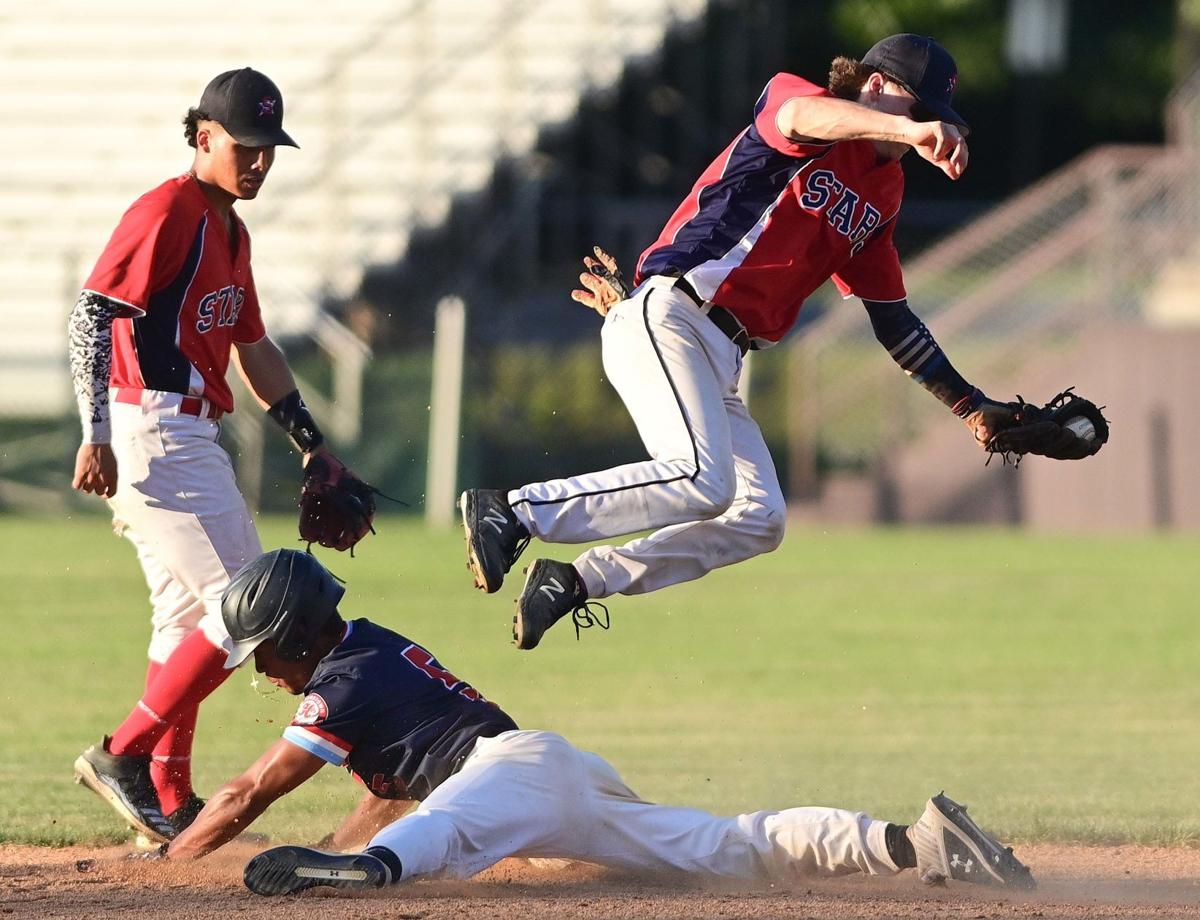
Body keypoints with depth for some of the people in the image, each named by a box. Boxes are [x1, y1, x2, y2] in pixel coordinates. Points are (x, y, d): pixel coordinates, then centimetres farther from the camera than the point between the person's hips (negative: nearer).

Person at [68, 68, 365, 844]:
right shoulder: (167, 213, -12)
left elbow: (255, 349, 27)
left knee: (190, 617, 13)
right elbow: (91, 318, -19)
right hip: (150, 428, -10)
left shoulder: (230, 230, 18)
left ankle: (170, 807, 17)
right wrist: (98, 437, -26)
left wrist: (313, 446, 24)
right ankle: (125, 757, -10)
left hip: (188, 440, 10)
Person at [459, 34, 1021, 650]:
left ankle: (581, 581, 9)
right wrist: (911, 131, -48)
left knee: (759, 520, 4)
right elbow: (803, 113, -30)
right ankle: (513, 512, -21)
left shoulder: (881, 195, 21)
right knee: (704, 482, -28)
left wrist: (971, 406, 20)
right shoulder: (787, 99, -3)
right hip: (666, 318, -10)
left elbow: (893, 321, 26)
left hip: (721, 361, 10)